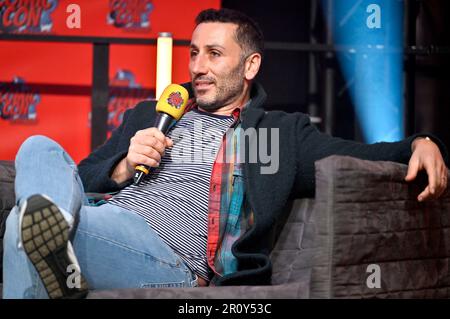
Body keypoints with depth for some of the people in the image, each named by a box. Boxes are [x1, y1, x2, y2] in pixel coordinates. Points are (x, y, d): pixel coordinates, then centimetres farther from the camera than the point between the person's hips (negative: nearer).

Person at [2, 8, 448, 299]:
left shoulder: (284, 132, 21)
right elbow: (83, 178, 29)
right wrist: (125, 166, 5)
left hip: (169, 263, -6)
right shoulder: (148, 117, 32)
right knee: (40, 149, -28)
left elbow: (357, 157, 7)